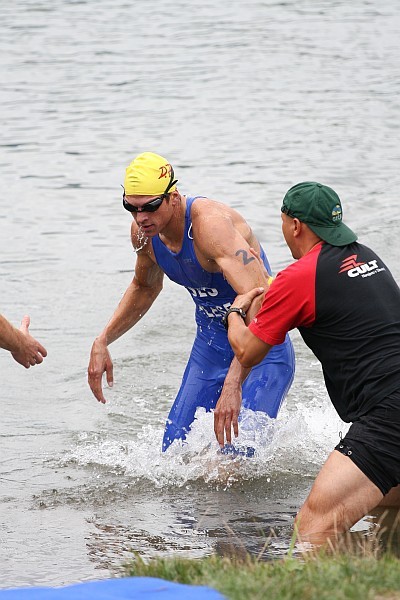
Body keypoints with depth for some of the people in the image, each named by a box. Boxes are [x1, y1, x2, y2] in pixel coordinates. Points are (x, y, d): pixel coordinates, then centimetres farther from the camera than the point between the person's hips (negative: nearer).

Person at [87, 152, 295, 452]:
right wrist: (103, 341, 8)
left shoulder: (210, 223, -31)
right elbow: (145, 288, 20)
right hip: (209, 345, 7)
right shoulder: (143, 232, -5)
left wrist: (233, 384, -48)